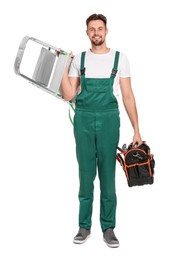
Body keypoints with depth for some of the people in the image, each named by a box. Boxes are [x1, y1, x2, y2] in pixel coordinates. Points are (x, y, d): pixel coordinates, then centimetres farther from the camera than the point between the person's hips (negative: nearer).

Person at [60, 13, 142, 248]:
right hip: (83, 120, 2)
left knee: (108, 175, 4)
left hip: (109, 119, -1)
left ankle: (108, 228, 16)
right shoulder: (79, 59, 7)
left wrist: (136, 130, -2)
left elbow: (128, 96, 1)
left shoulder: (120, 59, 3)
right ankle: (84, 226, 20)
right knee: (86, 175, 8)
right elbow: (68, 96, 3)